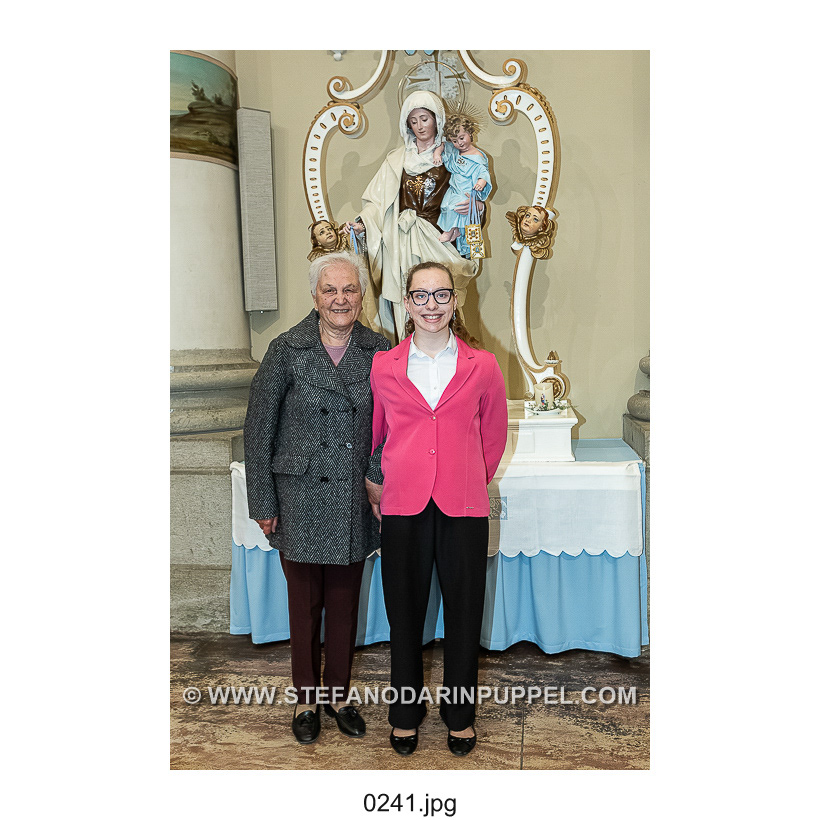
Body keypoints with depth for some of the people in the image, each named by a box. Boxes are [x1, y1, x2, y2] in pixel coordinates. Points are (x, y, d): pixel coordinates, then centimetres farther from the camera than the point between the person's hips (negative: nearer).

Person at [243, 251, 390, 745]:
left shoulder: (379, 351, -1)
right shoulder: (287, 350, -7)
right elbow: (259, 429, -4)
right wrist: (263, 503, -5)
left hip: (355, 500, 2)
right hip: (301, 498, -2)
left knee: (345, 601, 14)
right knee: (305, 601, 11)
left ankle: (338, 694, 34)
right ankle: (306, 698, 31)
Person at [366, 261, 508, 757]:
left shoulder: (483, 366, 2)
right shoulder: (383, 366, 4)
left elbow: (494, 436, 11)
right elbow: (371, 435, 14)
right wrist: (371, 485, 12)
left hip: (463, 508, 0)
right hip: (402, 507, 0)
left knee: (464, 613, 11)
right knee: (404, 613, 12)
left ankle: (460, 713, 33)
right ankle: (406, 712, 33)